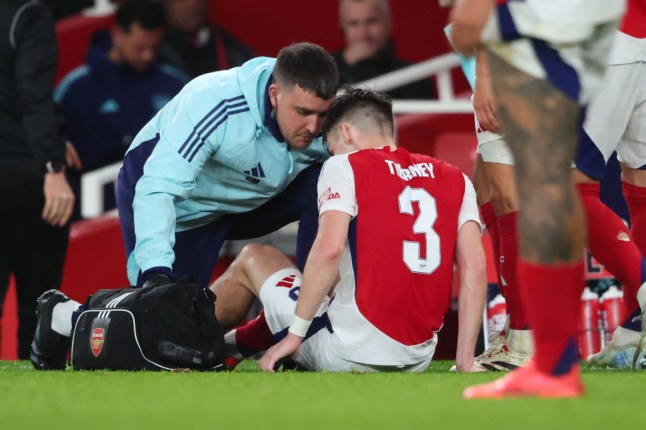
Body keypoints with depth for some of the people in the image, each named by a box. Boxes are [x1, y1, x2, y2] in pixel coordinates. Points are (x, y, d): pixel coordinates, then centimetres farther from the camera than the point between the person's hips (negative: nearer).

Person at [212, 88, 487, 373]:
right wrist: (465, 361, 2)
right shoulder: (456, 180, 9)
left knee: (252, 259, 21)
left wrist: (294, 334, -13)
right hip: (419, 359, 6)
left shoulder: (344, 167, -3)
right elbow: (474, 266, 0)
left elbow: (329, 250, -18)